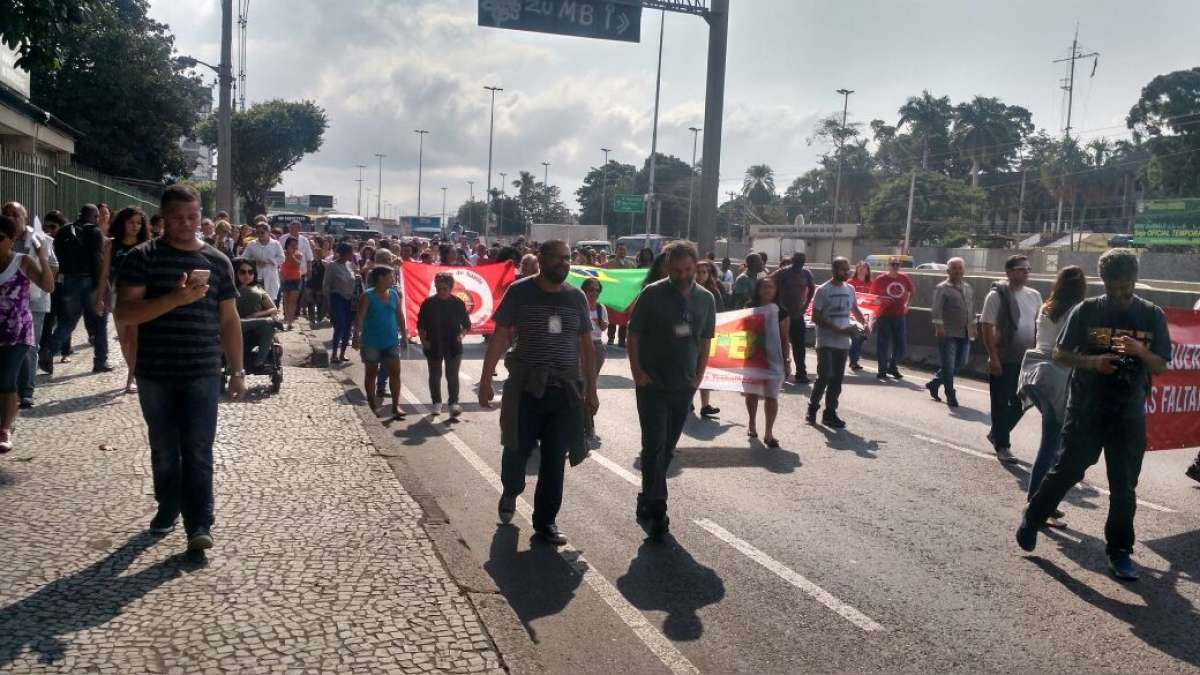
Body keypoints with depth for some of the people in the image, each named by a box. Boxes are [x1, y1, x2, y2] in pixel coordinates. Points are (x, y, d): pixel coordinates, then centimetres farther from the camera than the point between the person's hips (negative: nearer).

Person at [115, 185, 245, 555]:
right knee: (164, 450, 14)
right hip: (155, 374, 0)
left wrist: (237, 371, 5)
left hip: (203, 373, 0)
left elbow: (228, 320, 8)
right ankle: (168, 507, 32)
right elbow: (124, 314, -13)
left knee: (198, 452, -2)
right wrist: (175, 298, -27)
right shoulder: (141, 258, -3)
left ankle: (199, 524, 1)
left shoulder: (217, 261, 4)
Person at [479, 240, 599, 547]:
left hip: (565, 389, 2)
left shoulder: (576, 297, 6)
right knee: (516, 449, 7)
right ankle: (510, 492, 39)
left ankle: (545, 521, 19)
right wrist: (486, 380, -8)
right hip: (526, 386, -2)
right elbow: (499, 337, -3)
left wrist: (591, 389, 10)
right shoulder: (520, 292, -3)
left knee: (555, 459, 5)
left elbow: (586, 345, 11)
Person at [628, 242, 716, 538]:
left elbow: (705, 340, 13)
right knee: (654, 445, -9)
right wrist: (637, 372, -10)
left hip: (684, 386, 5)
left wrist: (699, 375, 7)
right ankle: (655, 509, -5)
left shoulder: (706, 299, 5)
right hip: (653, 384, -4)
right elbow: (633, 334, -4)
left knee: (668, 447, 11)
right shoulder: (652, 294, -8)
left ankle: (648, 501, 25)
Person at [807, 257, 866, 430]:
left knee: (837, 379, 7)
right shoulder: (823, 290, -9)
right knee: (825, 376, -10)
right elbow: (816, 317, -12)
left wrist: (863, 322, 5)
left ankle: (830, 413, 15)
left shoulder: (850, 289, 9)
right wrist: (839, 329, -19)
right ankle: (813, 407, 10)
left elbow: (855, 309, 25)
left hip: (843, 343, 6)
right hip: (826, 342, -6)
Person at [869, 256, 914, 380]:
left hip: (900, 316, 4)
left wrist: (906, 304, 13)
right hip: (884, 316, -4)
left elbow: (910, 291, 22)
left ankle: (893, 367, 28)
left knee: (900, 345, 9)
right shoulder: (880, 279, -5)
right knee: (883, 345, -1)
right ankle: (882, 371, 9)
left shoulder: (904, 278, 4)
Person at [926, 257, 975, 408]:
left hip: (965, 334, 7)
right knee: (948, 365, -3)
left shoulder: (969, 289, 16)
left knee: (960, 363, 12)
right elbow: (936, 309, -14)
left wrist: (973, 326, 18)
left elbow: (972, 309, 23)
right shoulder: (942, 288, -6)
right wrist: (939, 326, -23)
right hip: (948, 333, -7)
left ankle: (934, 383, 28)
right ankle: (951, 397, 5)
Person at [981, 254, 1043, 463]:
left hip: (1026, 360, 6)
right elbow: (987, 327, -12)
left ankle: (996, 434, 31)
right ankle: (1002, 446, 11)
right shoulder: (997, 295, -9)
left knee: (1020, 403, 11)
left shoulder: (1034, 296, 8)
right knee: (1001, 404, 2)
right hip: (1003, 360, -6)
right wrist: (993, 357, -16)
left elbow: (1039, 327, 14)